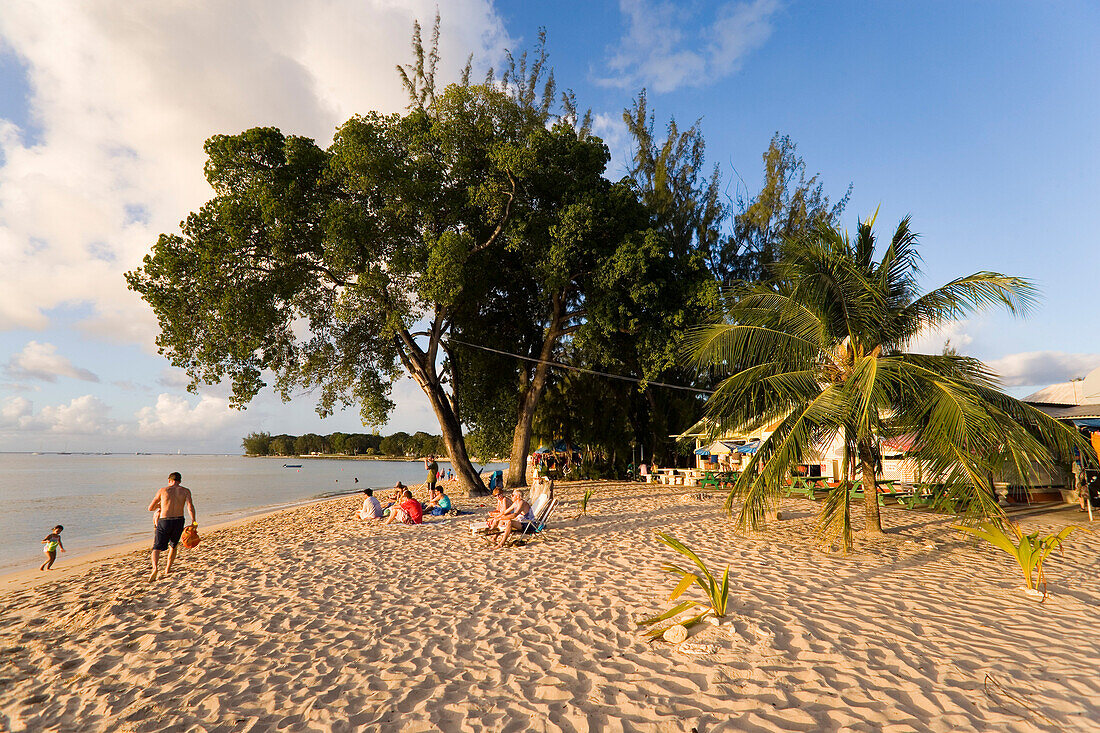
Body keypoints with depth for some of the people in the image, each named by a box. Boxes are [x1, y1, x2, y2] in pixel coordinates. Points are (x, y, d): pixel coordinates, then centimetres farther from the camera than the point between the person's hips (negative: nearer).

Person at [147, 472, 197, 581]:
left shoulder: (163, 490, 7)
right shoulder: (185, 491, 4)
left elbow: (150, 508, 12)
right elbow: (190, 507, -10)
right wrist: (193, 521, -3)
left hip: (164, 522, -1)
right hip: (178, 521, 1)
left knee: (157, 548, 4)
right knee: (173, 546, 24)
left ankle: (155, 567, -22)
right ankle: (168, 569, 27)